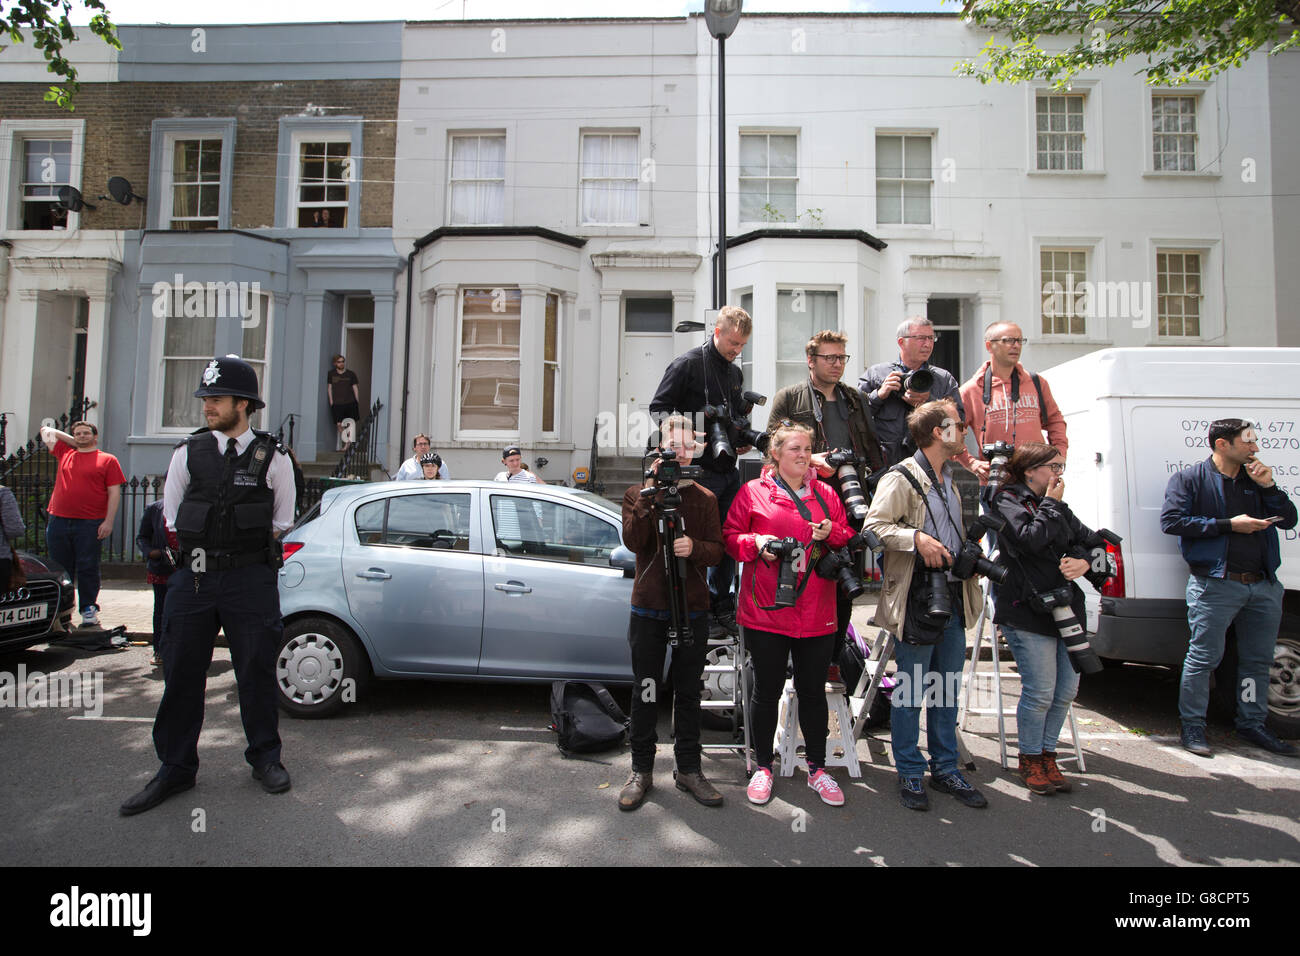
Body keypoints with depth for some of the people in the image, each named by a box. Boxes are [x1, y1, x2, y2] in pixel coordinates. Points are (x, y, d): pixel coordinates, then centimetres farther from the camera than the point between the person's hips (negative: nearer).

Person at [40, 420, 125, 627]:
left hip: (89, 524, -4)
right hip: (58, 522, 4)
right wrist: (72, 441, 20)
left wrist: (109, 521, -9)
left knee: (88, 568, -1)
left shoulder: (107, 460, 5)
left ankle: (88, 609, 8)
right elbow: (46, 431, 31)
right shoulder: (65, 453, 16)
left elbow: (114, 493, -1)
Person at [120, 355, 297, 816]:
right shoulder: (189, 452, 6)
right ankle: (176, 769, 23)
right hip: (192, 576, 3)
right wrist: (193, 553, 8)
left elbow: (282, 522, 8)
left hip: (250, 579, -2)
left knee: (257, 671, 5)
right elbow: (170, 517, 16)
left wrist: (246, 550, 3)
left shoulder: (272, 457, -1)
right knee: (180, 674, 7)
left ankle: (264, 758, 23)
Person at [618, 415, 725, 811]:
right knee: (646, 691, 5)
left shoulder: (705, 498, 9)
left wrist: (694, 548, -20)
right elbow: (633, 541, -12)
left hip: (693, 608, 1)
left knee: (689, 692, 10)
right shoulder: (637, 493, 5)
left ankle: (689, 769, 24)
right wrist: (650, 493, -20)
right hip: (648, 607, -1)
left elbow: (717, 551, 2)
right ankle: (642, 770, 19)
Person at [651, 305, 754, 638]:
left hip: (729, 471, 7)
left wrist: (742, 440, 6)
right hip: (699, 471, -7)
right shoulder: (687, 364, -7)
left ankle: (722, 608, 25)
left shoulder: (735, 372, 15)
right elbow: (658, 408, -7)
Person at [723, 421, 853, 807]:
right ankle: (763, 767, 26)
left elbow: (849, 538, 14)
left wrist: (832, 533, -7)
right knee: (767, 690, 8)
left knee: (813, 690, 12)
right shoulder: (753, 491, 2)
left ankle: (817, 768, 29)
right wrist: (757, 543, -15)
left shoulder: (826, 493, 10)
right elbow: (730, 536, 3)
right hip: (765, 611, -2)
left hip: (817, 613, 3)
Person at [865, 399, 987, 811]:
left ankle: (945, 769, 28)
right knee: (910, 692, 2)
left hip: (953, 596, 8)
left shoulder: (950, 480, 18)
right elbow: (873, 526, -20)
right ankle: (910, 773, 16)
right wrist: (916, 538, -28)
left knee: (947, 689, 15)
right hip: (917, 599, -8)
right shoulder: (901, 478, -10)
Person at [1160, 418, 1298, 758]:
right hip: (1215, 585, -6)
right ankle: (1193, 726, 9)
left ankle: (1252, 725, 29)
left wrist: (1268, 486, -1)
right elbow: (1171, 520, -13)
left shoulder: (1256, 479, 17)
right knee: (1204, 658, -3)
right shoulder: (1189, 479, -1)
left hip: (1263, 584, 6)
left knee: (1258, 660, 14)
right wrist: (1228, 524, -14)